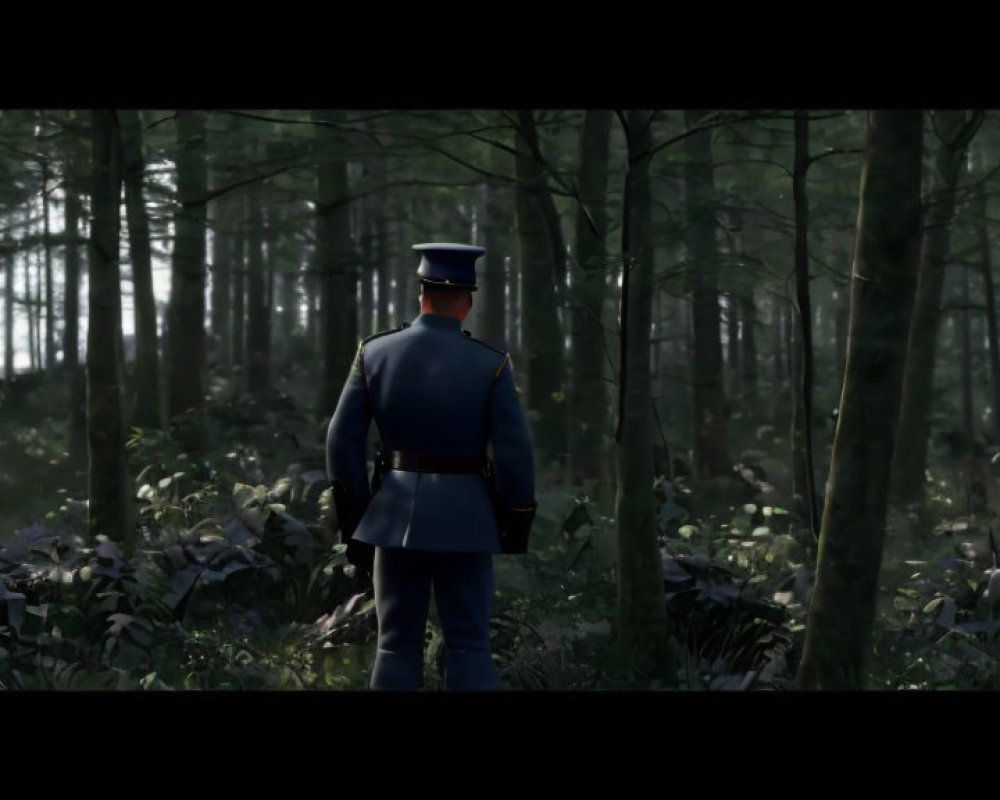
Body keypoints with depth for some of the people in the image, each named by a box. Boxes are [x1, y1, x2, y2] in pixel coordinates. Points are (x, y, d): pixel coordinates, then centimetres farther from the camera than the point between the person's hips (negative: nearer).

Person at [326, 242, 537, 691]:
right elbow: (514, 452, -9)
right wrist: (517, 525, 3)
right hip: (464, 517, -2)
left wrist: (354, 523, 7)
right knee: (468, 646, 3)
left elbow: (343, 441, -1)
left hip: (396, 514, 2)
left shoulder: (374, 353, -1)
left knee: (397, 645, 8)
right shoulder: (491, 364, -8)